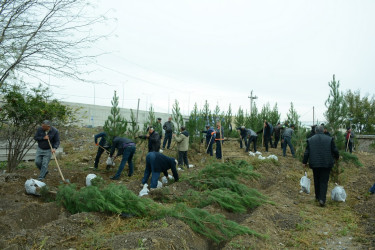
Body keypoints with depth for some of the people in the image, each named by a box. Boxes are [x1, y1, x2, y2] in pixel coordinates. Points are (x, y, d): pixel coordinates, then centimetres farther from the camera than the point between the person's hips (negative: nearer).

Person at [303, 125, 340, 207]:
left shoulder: (310, 140, 2)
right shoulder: (329, 139, -1)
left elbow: (306, 153, 2)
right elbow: (335, 151, 2)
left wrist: (304, 162, 12)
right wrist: (337, 157, 22)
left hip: (315, 164, 1)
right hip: (326, 164, -1)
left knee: (316, 181, 16)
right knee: (324, 182, 1)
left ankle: (318, 197, 27)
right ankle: (322, 199, -9)